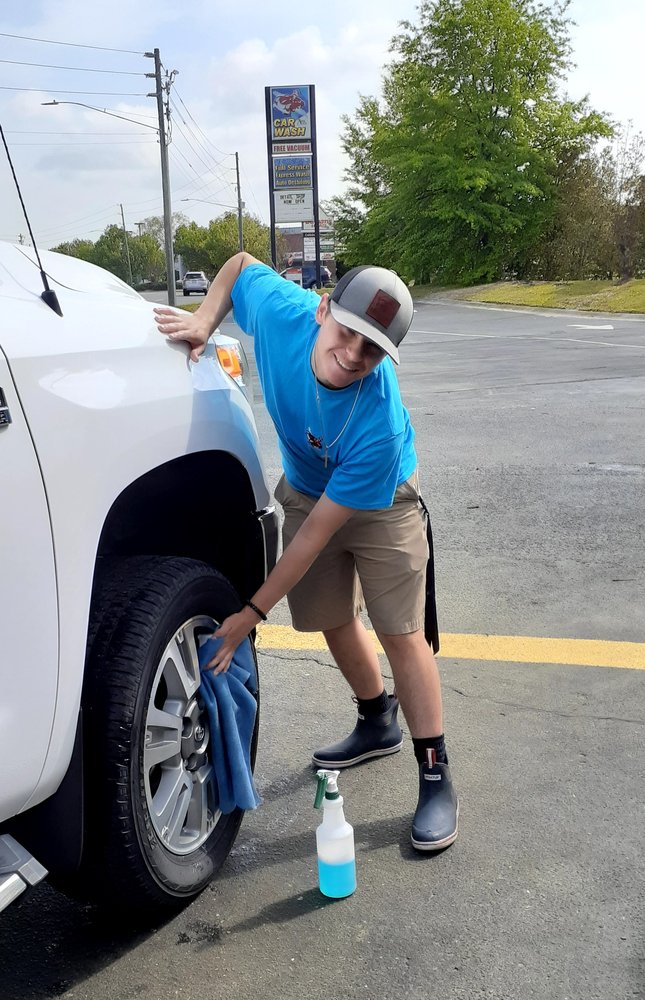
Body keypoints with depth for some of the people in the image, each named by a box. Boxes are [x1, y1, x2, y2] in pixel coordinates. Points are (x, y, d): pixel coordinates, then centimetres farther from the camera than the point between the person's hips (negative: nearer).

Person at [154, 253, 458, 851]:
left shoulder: (379, 424, -42)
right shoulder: (281, 311, -32)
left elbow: (317, 532, -35)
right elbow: (242, 263, -6)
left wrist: (252, 613, -29)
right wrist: (205, 318, -24)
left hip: (379, 504, -5)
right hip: (305, 488, 6)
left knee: (401, 634, -8)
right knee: (333, 620, 15)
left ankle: (435, 778, 7)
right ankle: (378, 724, 40)